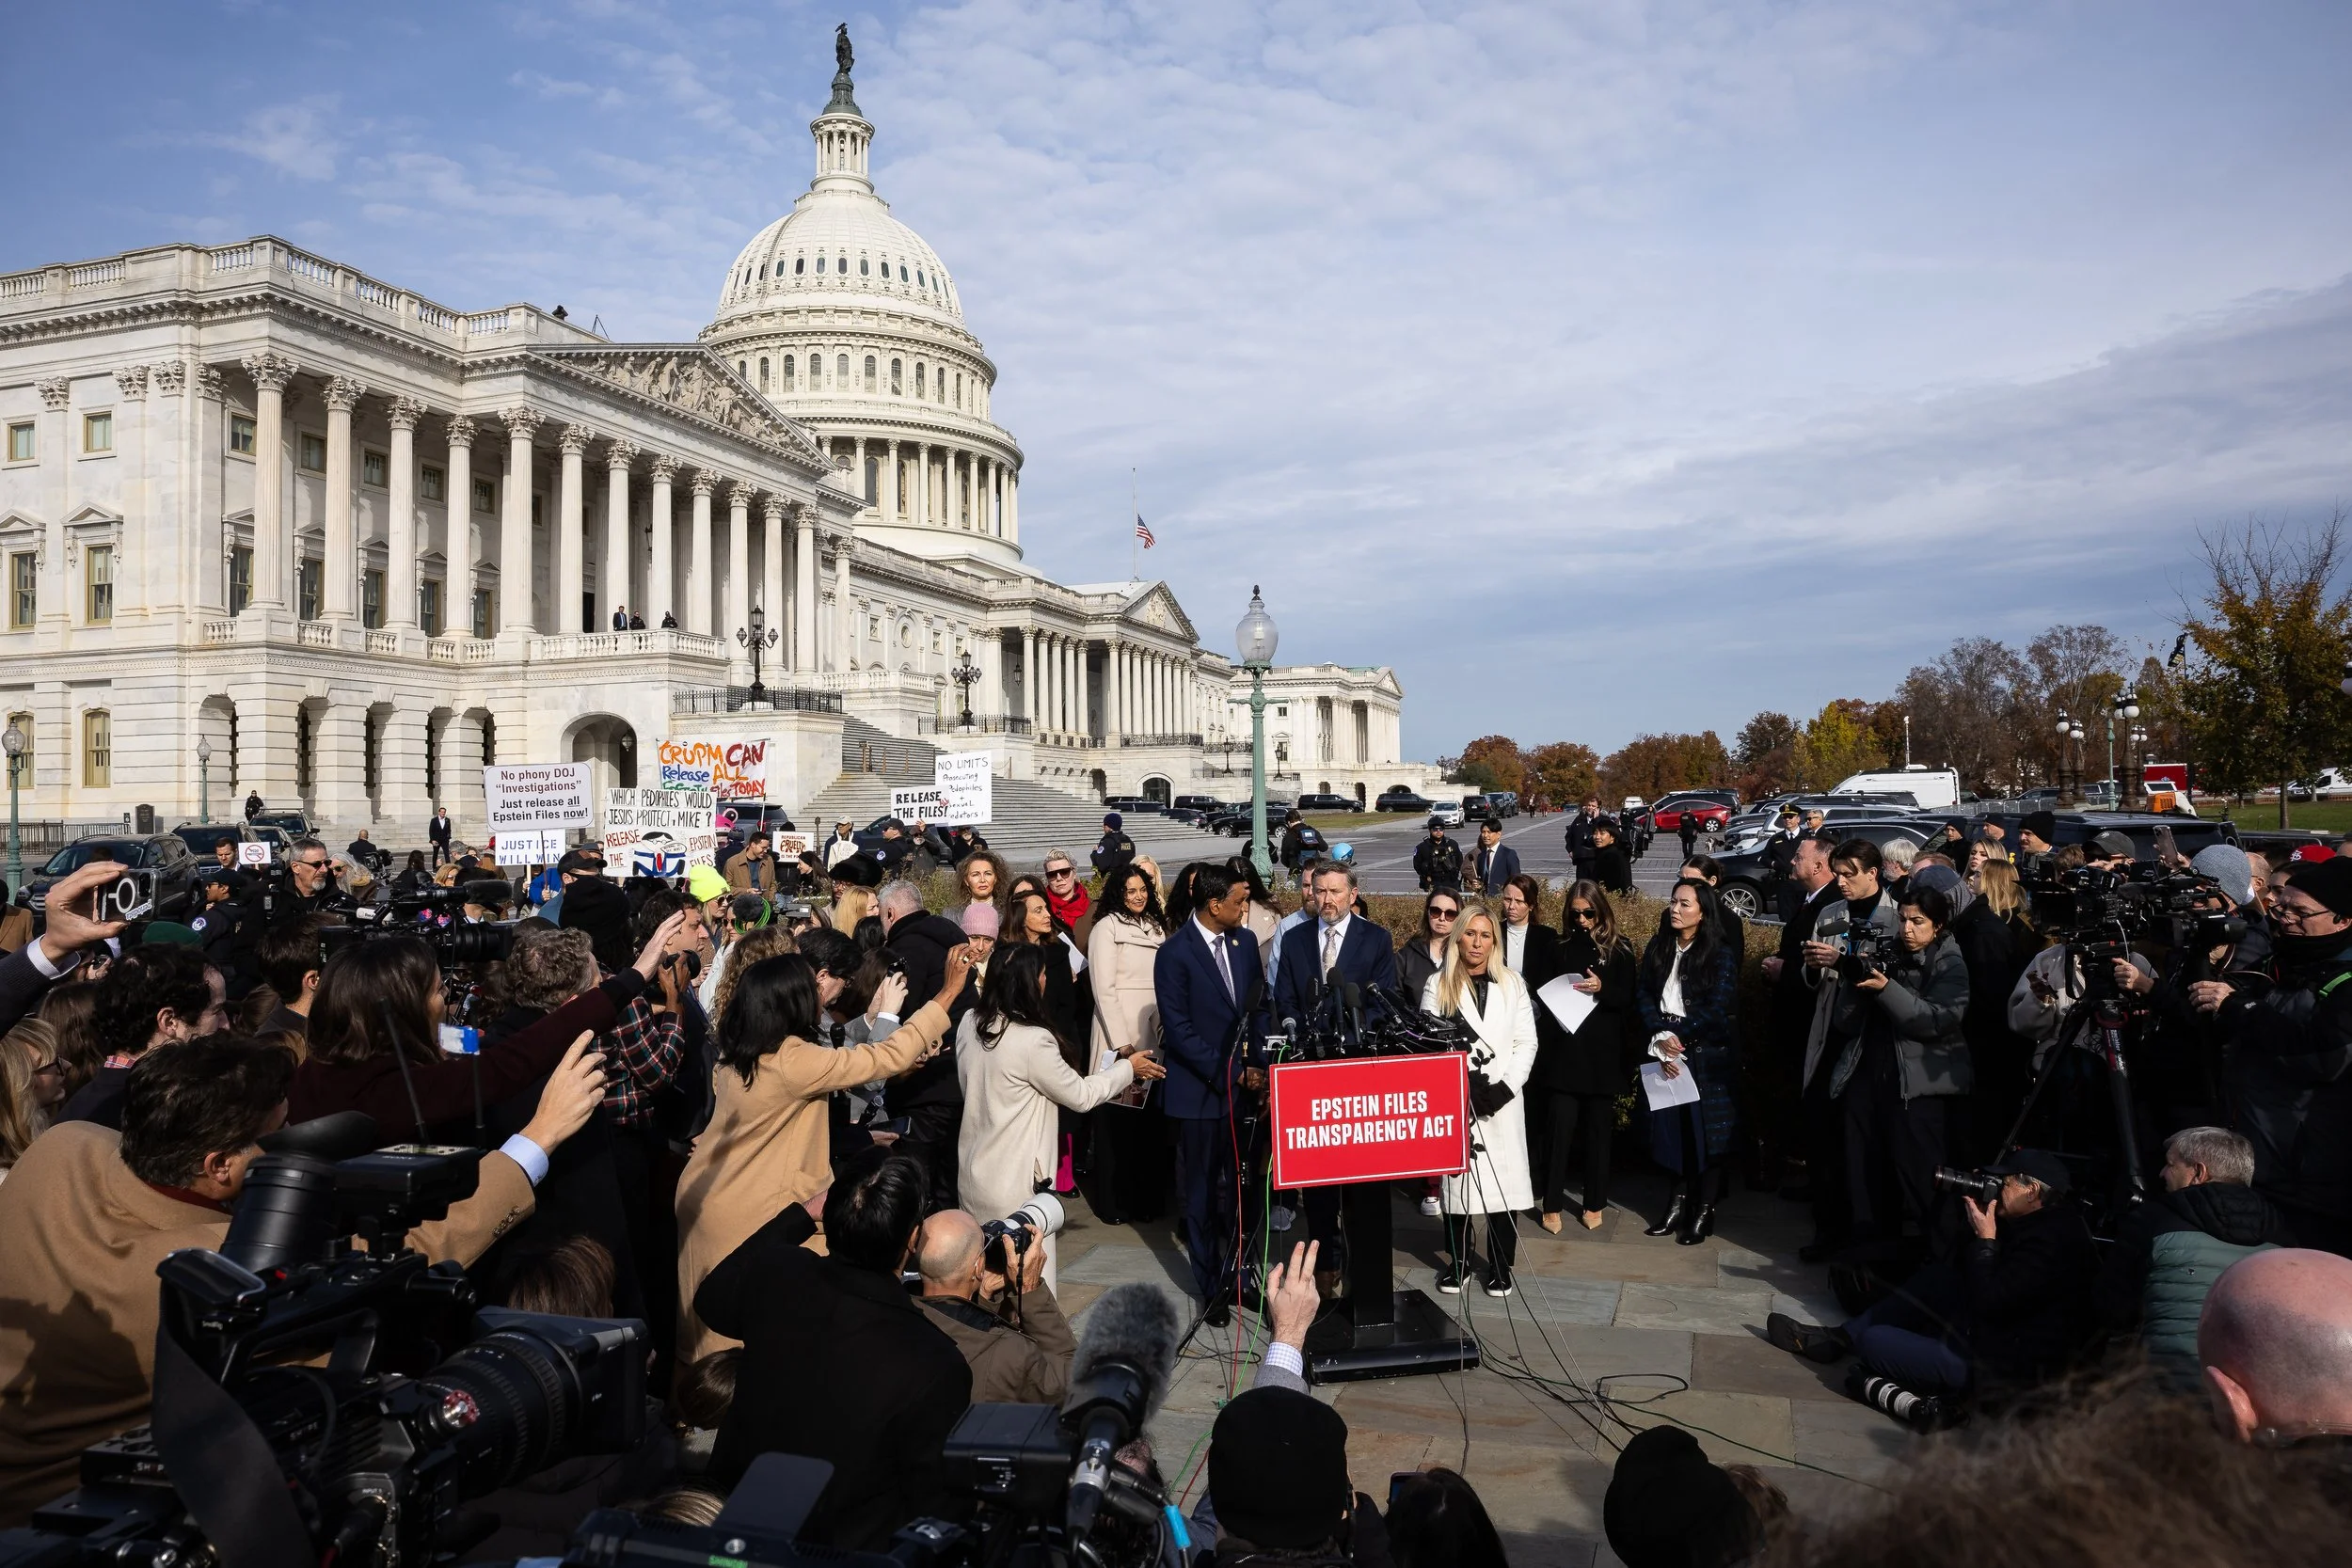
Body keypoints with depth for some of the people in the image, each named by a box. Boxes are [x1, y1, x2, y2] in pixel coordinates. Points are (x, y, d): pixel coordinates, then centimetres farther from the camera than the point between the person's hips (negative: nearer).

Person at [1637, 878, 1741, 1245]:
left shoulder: (1719, 955, -7)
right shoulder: (1657, 949, 6)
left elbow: (1717, 1009, -13)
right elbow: (1644, 995, 0)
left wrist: (1676, 1034, -14)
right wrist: (1660, 1037, -14)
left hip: (1707, 1057, -4)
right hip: (1667, 1053, 4)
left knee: (1707, 1131, 0)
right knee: (1674, 1129, 8)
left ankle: (1704, 1212, 9)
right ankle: (1679, 1204, 18)